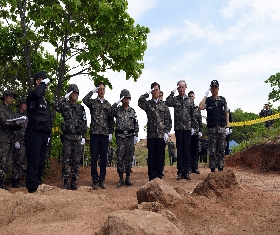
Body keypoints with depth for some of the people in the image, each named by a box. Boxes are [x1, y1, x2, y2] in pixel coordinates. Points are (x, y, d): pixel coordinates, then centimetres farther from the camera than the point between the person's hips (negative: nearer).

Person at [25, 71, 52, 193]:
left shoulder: (45, 100, 22)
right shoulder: (32, 95, -3)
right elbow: (36, 93, -31)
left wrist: (48, 134, 20)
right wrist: (43, 83, -14)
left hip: (44, 135, 8)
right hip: (34, 134, -8)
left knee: (41, 163, 9)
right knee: (33, 163, -7)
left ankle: (38, 185, 16)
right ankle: (32, 189, -4)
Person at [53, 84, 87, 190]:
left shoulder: (81, 108, 13)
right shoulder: (64, 105, 4)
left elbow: (84, 123, 11)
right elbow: (55, 104, -19)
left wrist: (84, 137, 3)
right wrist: (65, 97, -11)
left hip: (78, 137, 3)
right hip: (67, 137, -3)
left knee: (76, 160, 4)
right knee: (66, 160, -1)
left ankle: (74, 181, 11)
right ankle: (65, 181, 6)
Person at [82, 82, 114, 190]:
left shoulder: (108, 104, 14)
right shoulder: (92, 102, 7)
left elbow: (111, 120, 12)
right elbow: (84, 100, -17)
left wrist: (111, 132, 4)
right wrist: (92, 91, -9)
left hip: (105, 134, 2)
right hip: (95, 133, -2)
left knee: (104, 158, 6)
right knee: (94, 158, -1)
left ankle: (102, 180, 14)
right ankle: (95, 181, 6)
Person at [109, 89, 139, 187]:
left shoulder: (133, 111, 10)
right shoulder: (117, 110, 5)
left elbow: (136, 124, 9)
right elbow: (110, 112, -17)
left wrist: (136, 135, 1)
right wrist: (117, 102, -19)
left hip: (130, 137, 2)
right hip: (120, 137, -2)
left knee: (129, 158, 4)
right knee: (120, 158, -2)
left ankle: (128, 178, 12)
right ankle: (121, 179, 4)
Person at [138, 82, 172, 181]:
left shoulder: (163, 105, 9)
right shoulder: (148, 104, 6)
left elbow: (168, 120, 7)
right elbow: (140, 102, -17)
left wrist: (167, 132, -2)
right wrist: (147, 93, -13)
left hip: (161, 135, 1)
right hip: (151, 134, -1)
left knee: (160, 156, 4)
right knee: (151, 156, 3)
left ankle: (159, 176, 13)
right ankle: (151, 177, 10)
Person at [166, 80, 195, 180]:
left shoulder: (190, 100, 9)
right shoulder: (175, 99, 5)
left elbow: (193, 115, 10)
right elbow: (167, 103, -17)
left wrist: (193, 126, 6)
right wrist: (173, 92, -15)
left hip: (187, 128, 1)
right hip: (178, 128, -1)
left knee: (186, 150, 4)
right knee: (179, 150, 3)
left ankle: (186, 172, 9)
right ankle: (180, 172, 9)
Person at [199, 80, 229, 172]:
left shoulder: (223, 100, 10)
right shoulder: (208, 100, 4)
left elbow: (226, 113, 12)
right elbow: (201, 107, -17)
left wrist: (227, 126, 6)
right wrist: (206, 95, -11)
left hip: (222, 128, 2)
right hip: (212, 129, -2)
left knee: (221, 150, 4)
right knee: (212, 151, 0)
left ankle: (221, 168, 10)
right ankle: (212, 169, 5)